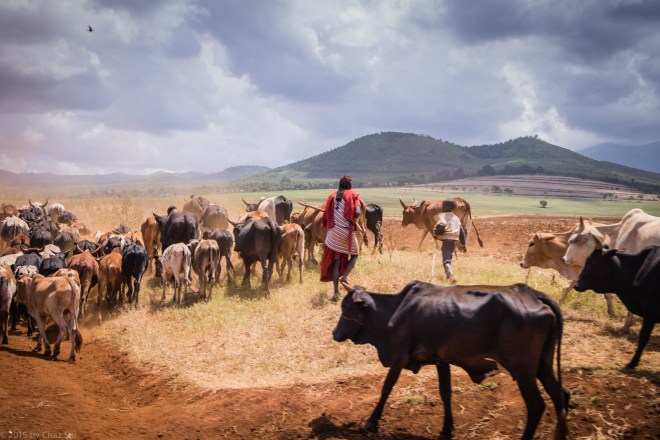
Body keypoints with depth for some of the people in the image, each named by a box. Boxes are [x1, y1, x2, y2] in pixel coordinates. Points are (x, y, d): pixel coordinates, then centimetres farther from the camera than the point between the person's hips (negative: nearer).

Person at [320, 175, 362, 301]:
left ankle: (336, 292, 1)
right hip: (348, 231, -3)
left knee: (336, 261, 7)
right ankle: (345, 276, -7)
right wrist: (354, 220, 5)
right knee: (354, 255, 20)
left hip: (333, 232, 3)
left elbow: (326, 217, 7)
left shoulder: (332, 196, 11)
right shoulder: (353, 195, 0)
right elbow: (357, 213, -15)